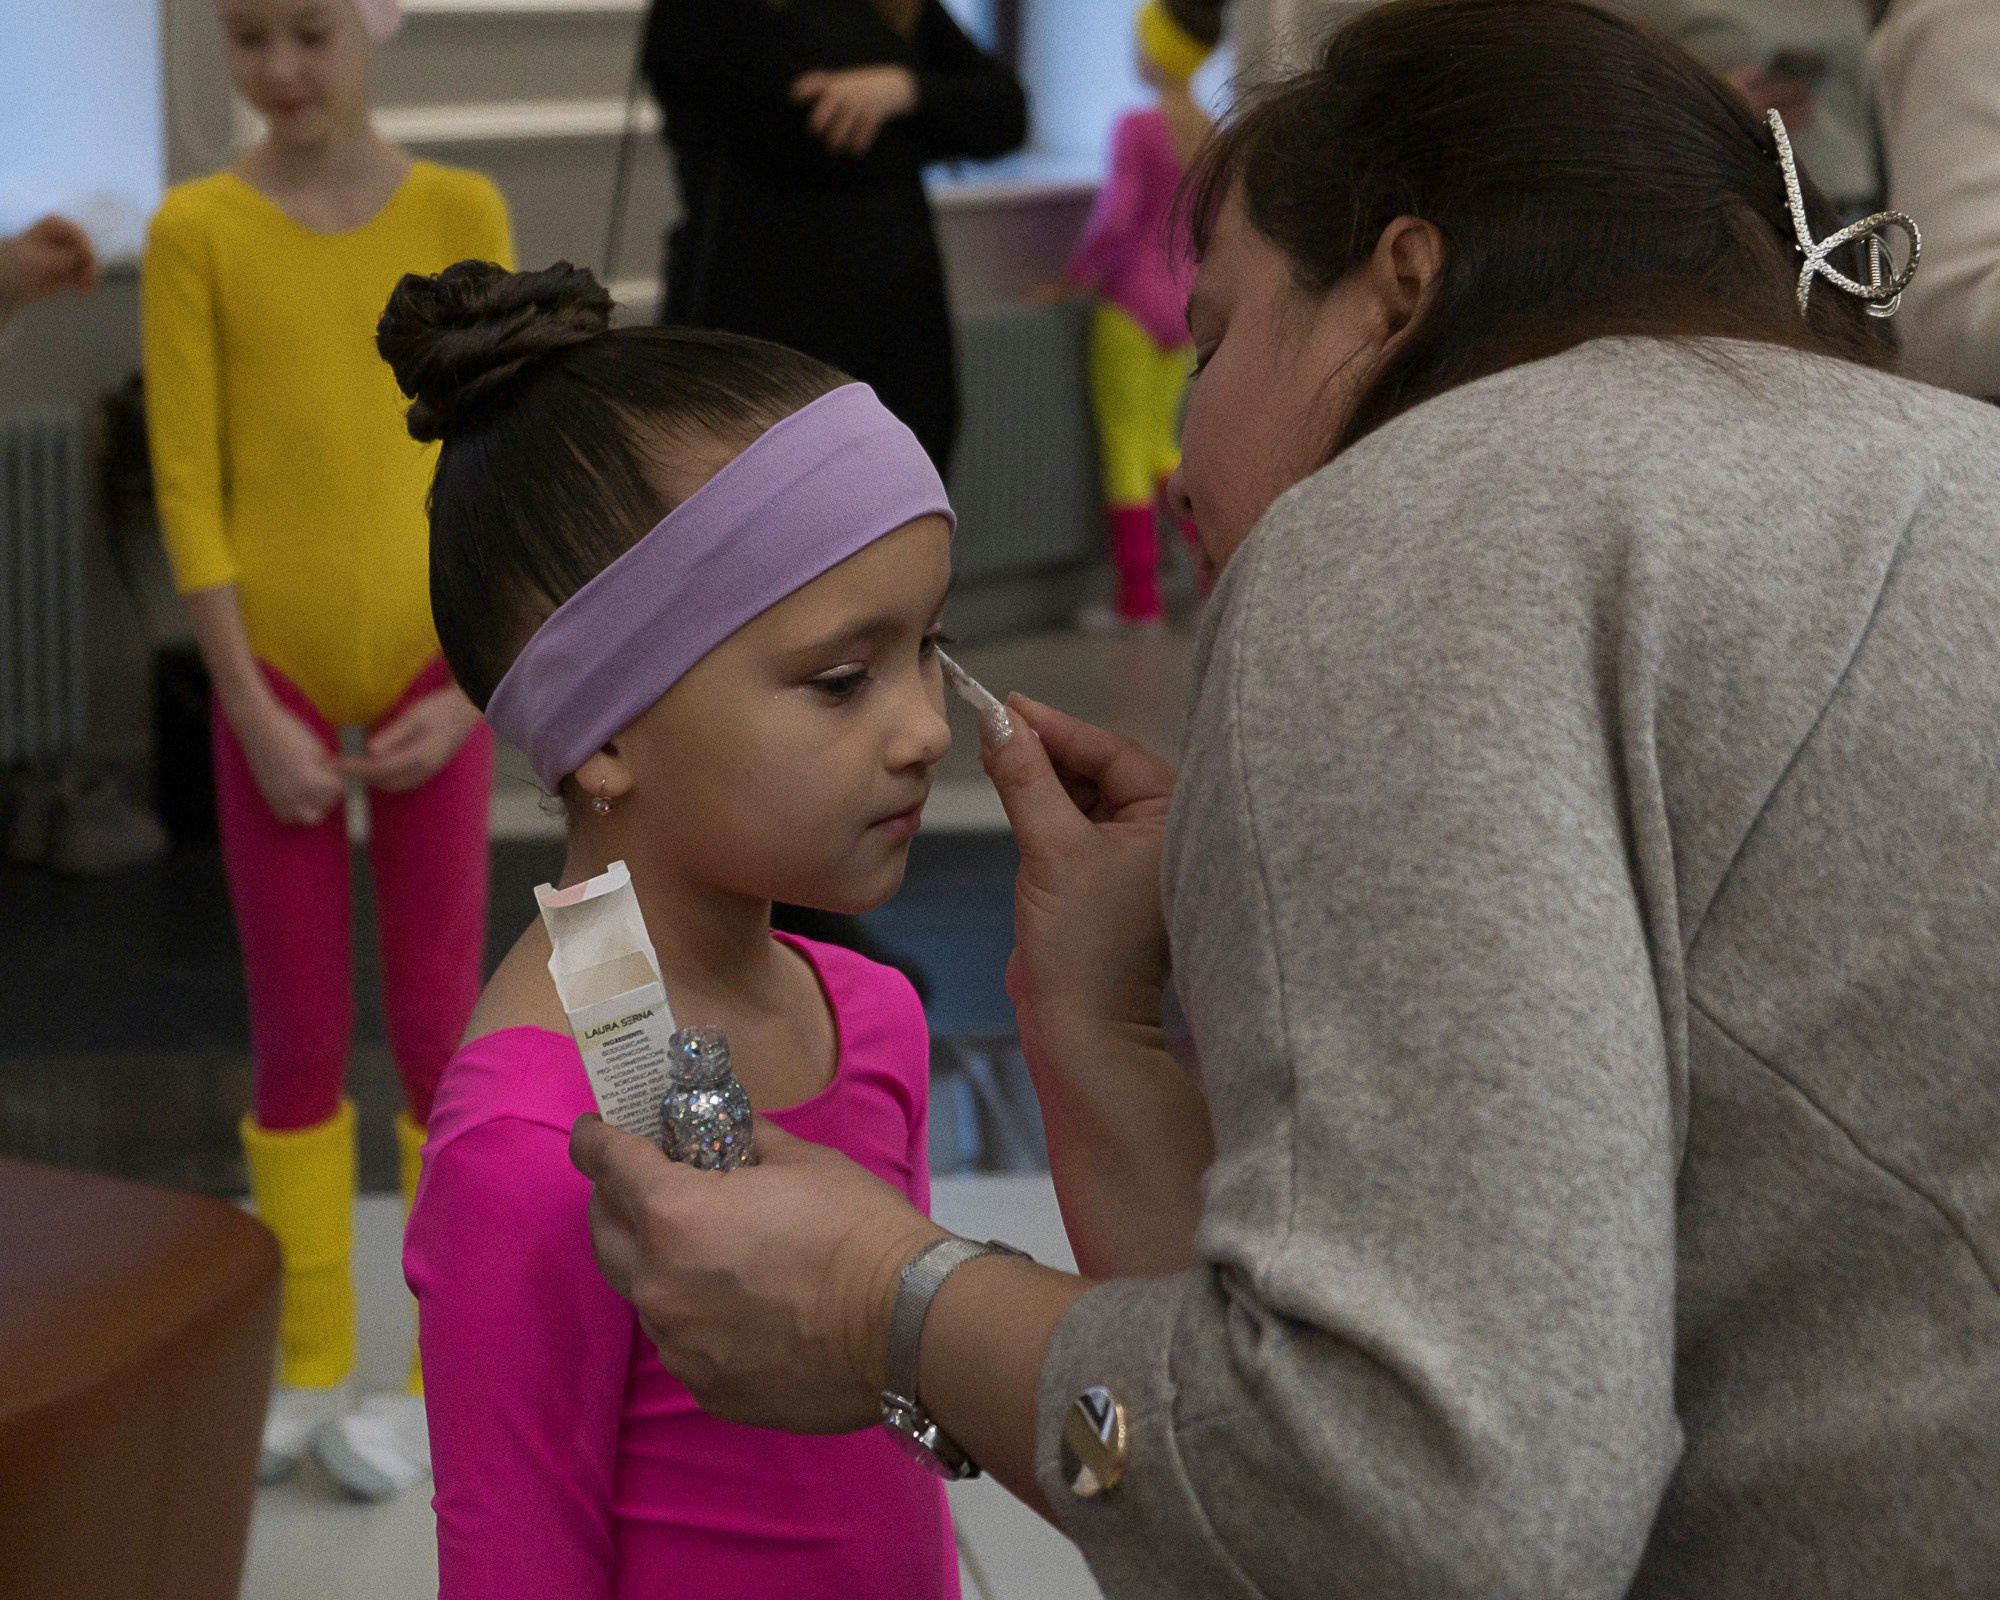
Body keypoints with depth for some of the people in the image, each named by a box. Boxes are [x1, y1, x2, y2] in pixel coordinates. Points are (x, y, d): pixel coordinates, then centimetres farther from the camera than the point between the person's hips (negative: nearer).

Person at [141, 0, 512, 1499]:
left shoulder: (462, 215, -3)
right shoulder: (196, 231, -5)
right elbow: (188, 487, -5)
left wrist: (468, 694, -10)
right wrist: (251, 714, -11)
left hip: (430, 673, 0)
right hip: (277, 671, 0)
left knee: (436, 1028, 6)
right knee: (298, 1039, 8)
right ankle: (311, 1363, 23)